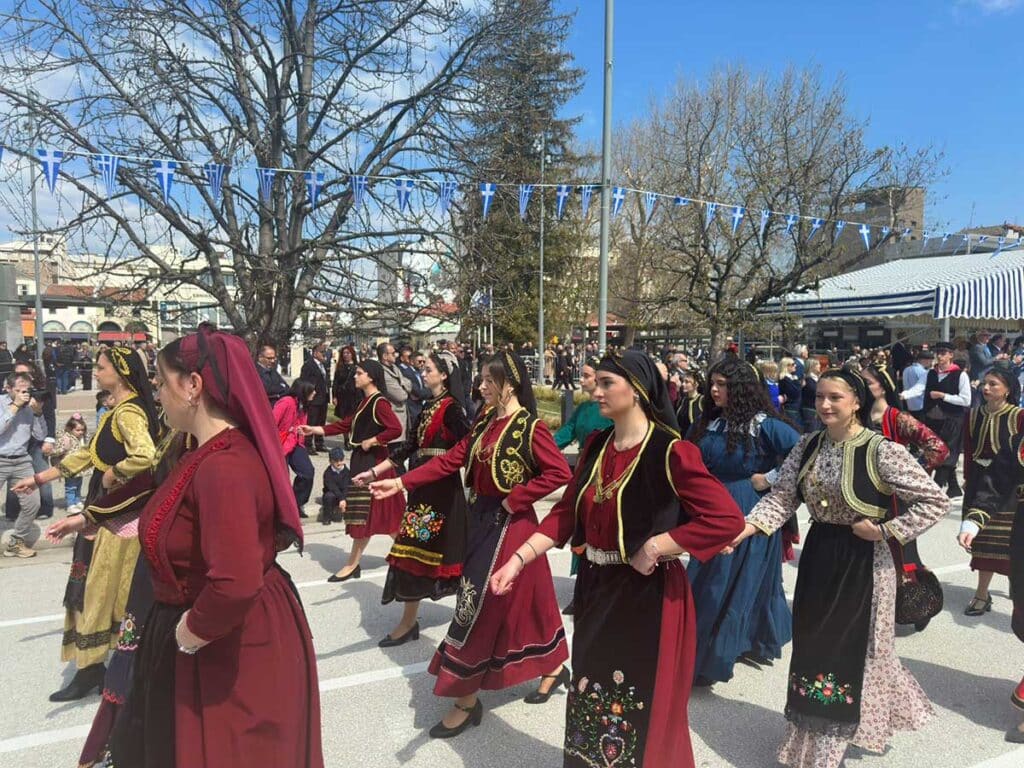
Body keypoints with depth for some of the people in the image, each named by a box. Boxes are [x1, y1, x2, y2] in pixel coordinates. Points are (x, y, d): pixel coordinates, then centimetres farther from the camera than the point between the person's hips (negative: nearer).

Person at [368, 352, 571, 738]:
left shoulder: (530, 427, -16)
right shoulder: (485, 421, 6)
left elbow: (559, 472, -22)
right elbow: (451, 460, 3)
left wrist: (515, 499, -19)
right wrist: (402, 482, -4)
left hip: (508, 524, -8)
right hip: (481, 519, 8)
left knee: (481, 605, -2)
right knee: (518, 602, 17)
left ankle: (467, 700, 12)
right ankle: (554, 668, 37)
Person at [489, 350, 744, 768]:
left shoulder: (670, 452, -18)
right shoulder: (597, 445, 2)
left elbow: (728, 519, -22)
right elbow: (566, 512, 2)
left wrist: (654, 548, -21)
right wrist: (519, 558, -7)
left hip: (648, 596, -6)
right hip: (596, 588, 6)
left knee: (641, 707, 11)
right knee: (592, 694, 22)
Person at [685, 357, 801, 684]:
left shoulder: (763, 423, -14)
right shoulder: (708, 422, 5)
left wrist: (769, 479, -15)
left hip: (748, 513, -7)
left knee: (729, 585, -1)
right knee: (705, 581, 16)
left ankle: (711, 660, 10)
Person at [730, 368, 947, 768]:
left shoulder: (882, 451, -17)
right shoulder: (808, 445, -1)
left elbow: (935, 501, -13)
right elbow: (781, 497, -3)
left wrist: (884, 530, -16)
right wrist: (745, 529, -18)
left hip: (861, 562, -5)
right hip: (818, 555, 5)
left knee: (851, 650, 9)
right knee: (814, 646, 16)